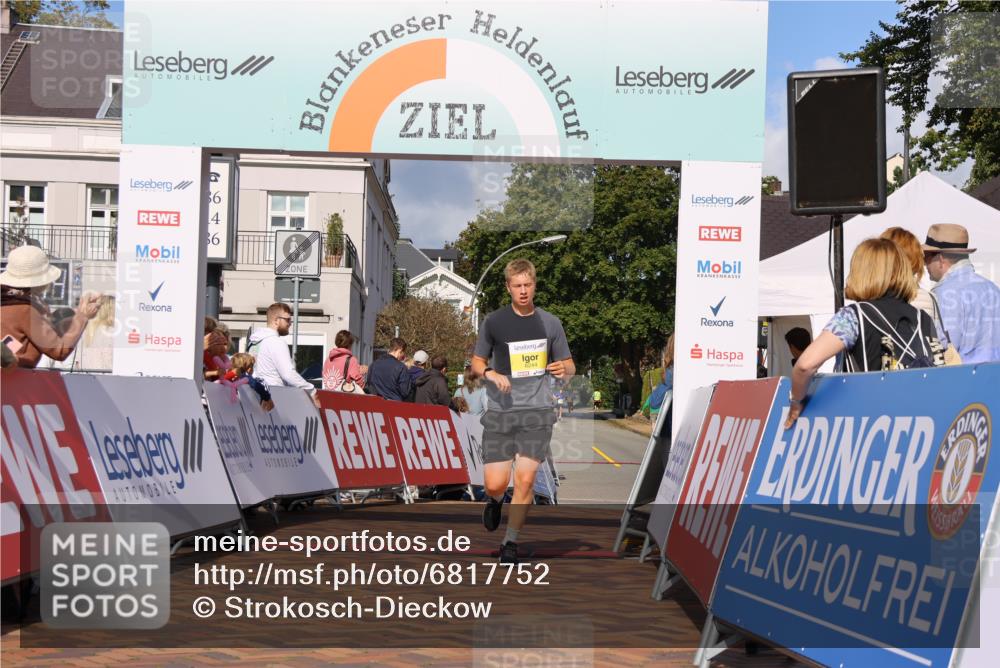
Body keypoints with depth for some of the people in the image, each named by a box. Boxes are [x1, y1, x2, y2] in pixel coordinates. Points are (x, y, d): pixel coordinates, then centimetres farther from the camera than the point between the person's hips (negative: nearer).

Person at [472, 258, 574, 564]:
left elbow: (569, 366, 12)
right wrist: (490, 373, -12)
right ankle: (494, 501, 33)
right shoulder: (494, 321, 2)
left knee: (525, 480, -5)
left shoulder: (550, 323, 5)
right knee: (495, 484, -5)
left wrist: (564, 369, -12)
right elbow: (476, 362, 10)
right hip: (500, 411, -1)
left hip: (537, 411, 1)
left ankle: (511, 542, 12)